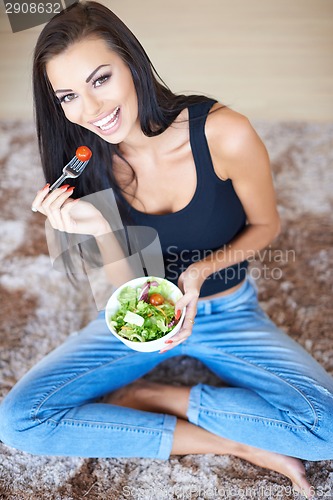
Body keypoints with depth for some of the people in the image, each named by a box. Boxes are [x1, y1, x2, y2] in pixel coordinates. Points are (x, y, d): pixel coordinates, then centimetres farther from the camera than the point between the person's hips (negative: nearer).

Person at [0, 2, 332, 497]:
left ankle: (146, 395, -6)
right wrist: (100, 230, -27)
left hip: (228, 313, -2)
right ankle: (231, 442, -10)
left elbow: (265, 225, -5)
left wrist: (203, 269, -22)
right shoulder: (90, 164, -12)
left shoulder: (223, 132, -22)